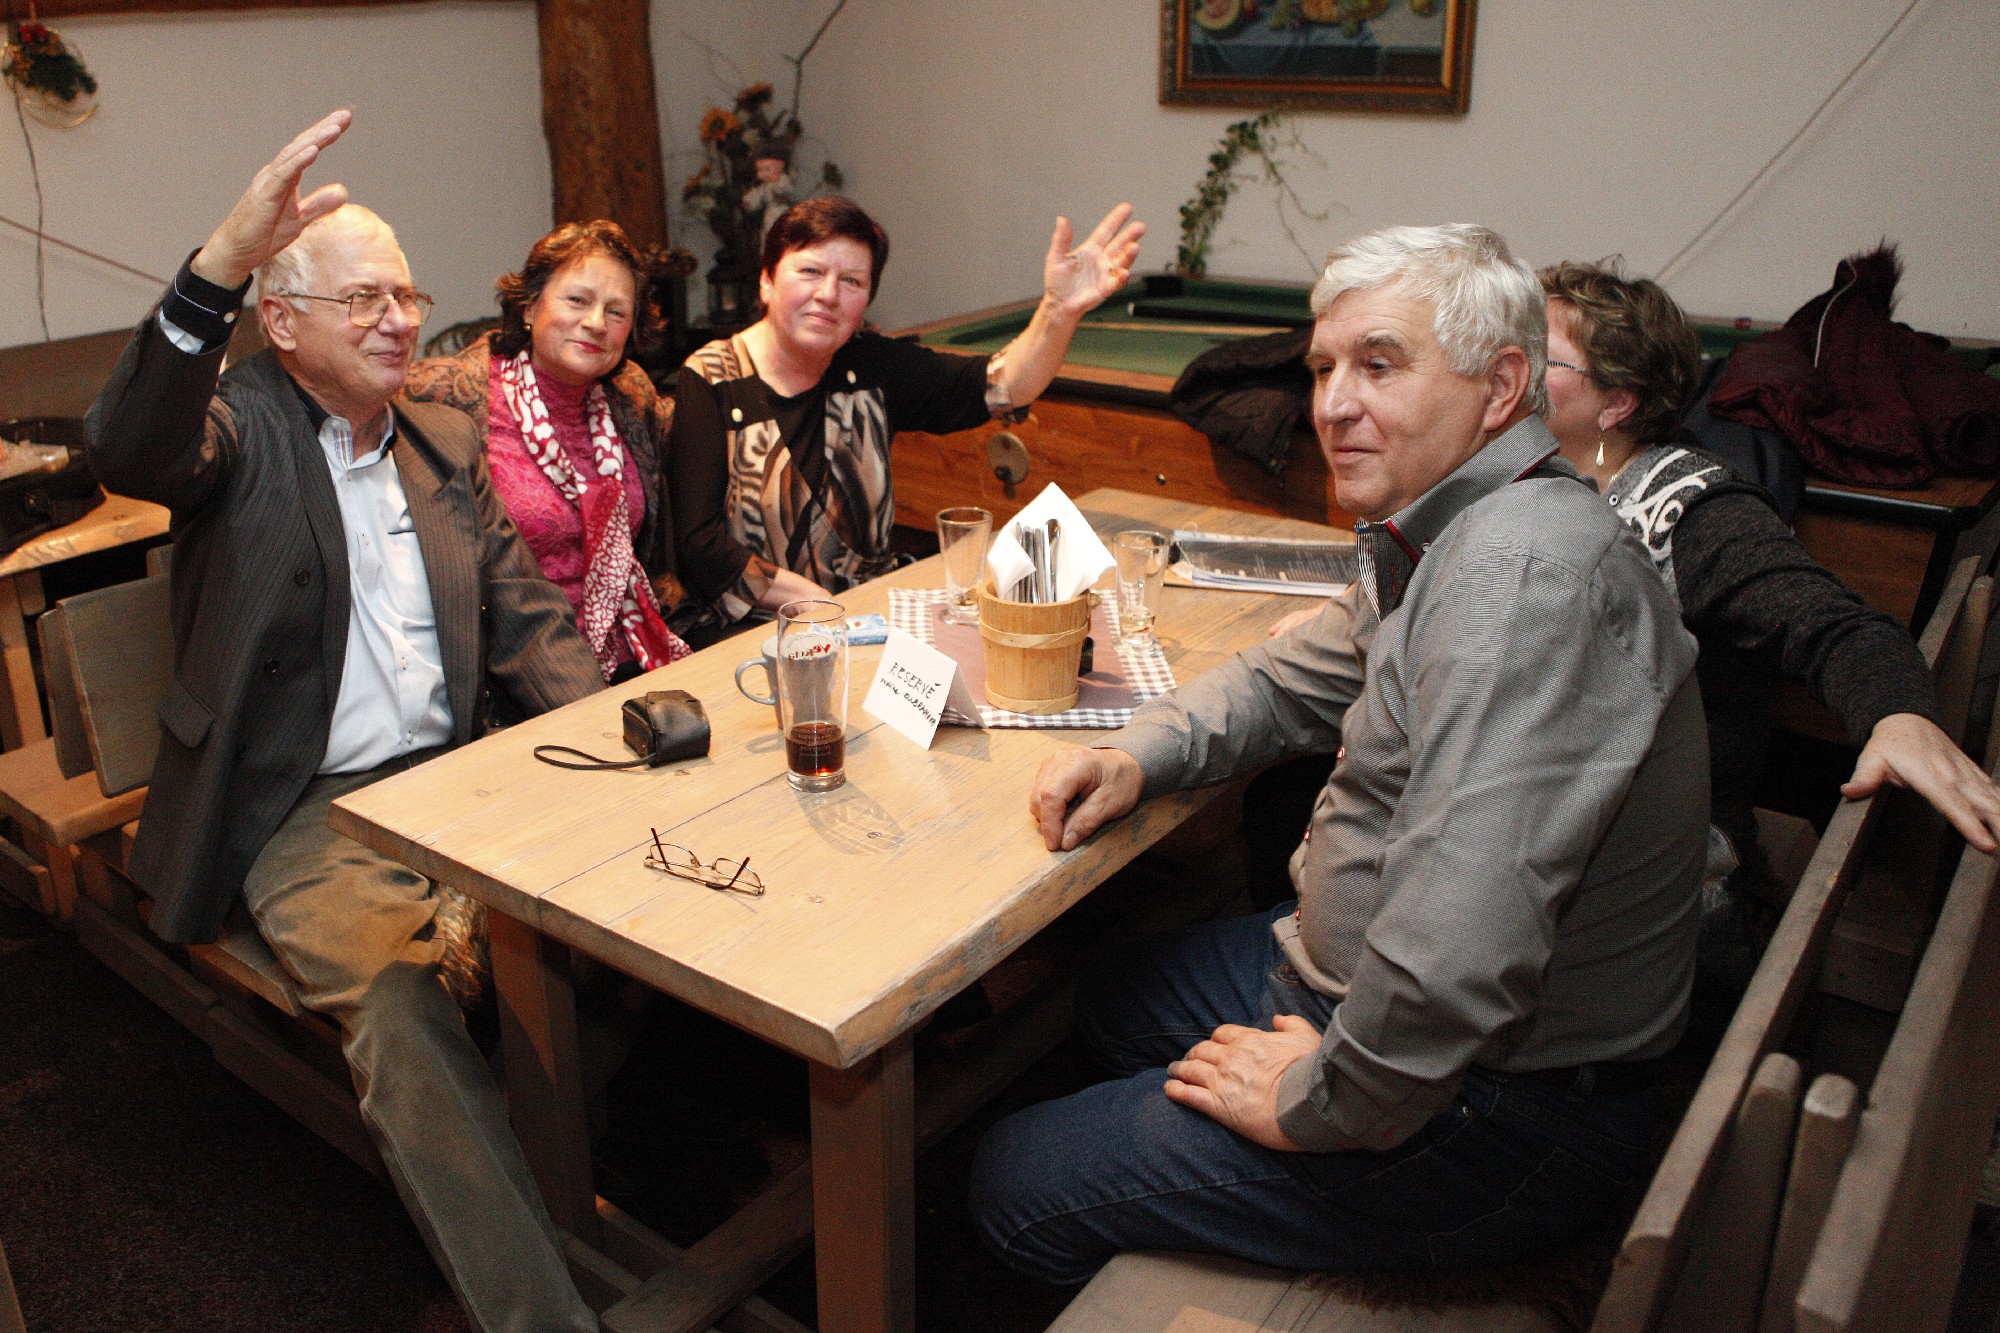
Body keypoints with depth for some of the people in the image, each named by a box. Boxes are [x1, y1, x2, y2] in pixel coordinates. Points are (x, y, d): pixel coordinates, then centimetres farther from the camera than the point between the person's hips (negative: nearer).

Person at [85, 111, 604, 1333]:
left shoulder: (448, 444, 15)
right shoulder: (240, 432, 0)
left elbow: (526, 614, 13)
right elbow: (133, 453, -24)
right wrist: (221, 263, -39)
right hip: (307, 817, -4)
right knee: (401, 1004, -28)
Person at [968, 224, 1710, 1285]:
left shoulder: (1520, 576, -31)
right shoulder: (1439, 540, 4)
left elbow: (1453, 953, -39)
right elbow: (1287, 682, 18)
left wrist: (1318, 1103, -20)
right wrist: (1136, 757, 0)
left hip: (1497, 1109, -10)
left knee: (1018, 1184, -1)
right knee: (1107, 1000, 28)